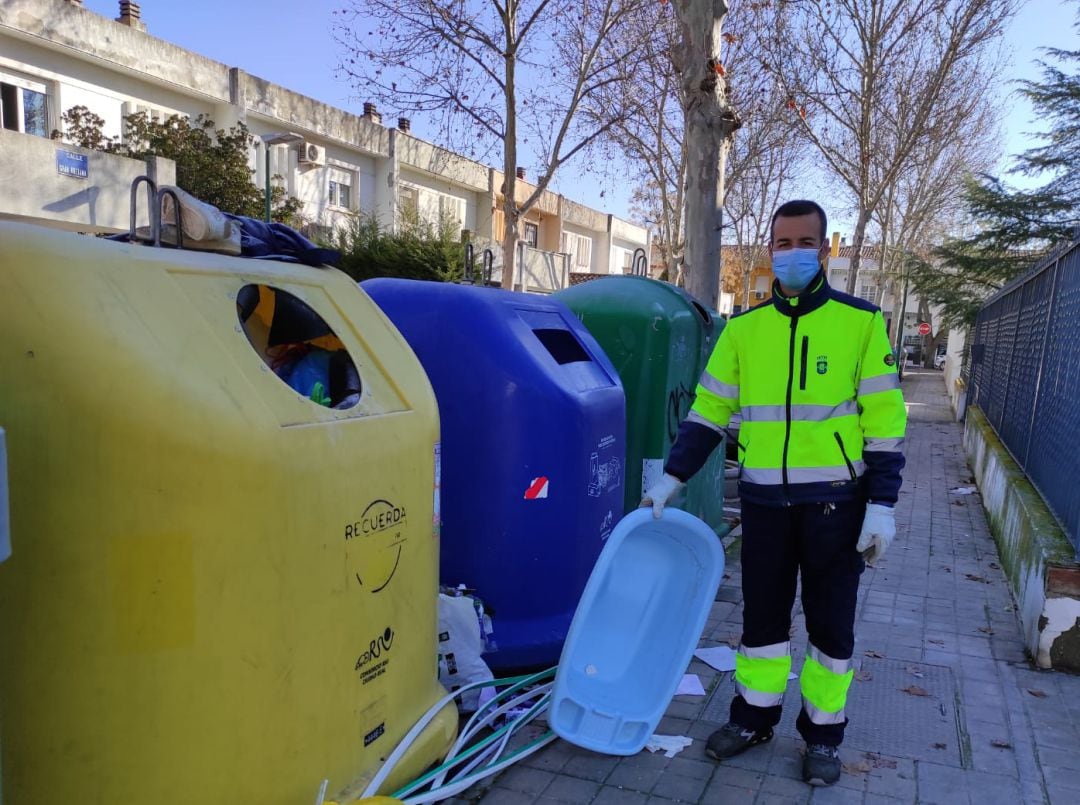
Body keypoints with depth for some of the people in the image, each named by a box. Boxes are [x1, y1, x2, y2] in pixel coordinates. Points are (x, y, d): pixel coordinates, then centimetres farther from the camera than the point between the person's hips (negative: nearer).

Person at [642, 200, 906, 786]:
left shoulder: (861, 321, -4)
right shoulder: (743, 328, 3)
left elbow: (884, 420, -4)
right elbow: (708, 410, 5)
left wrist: (881, 505, -8)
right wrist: (671, 478, -1)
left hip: (834, 501, -2)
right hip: (763, 501, 2)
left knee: (831, 621, 11)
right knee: (762, 614, 14)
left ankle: (823, 732, 29)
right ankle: (754, 716, 32)